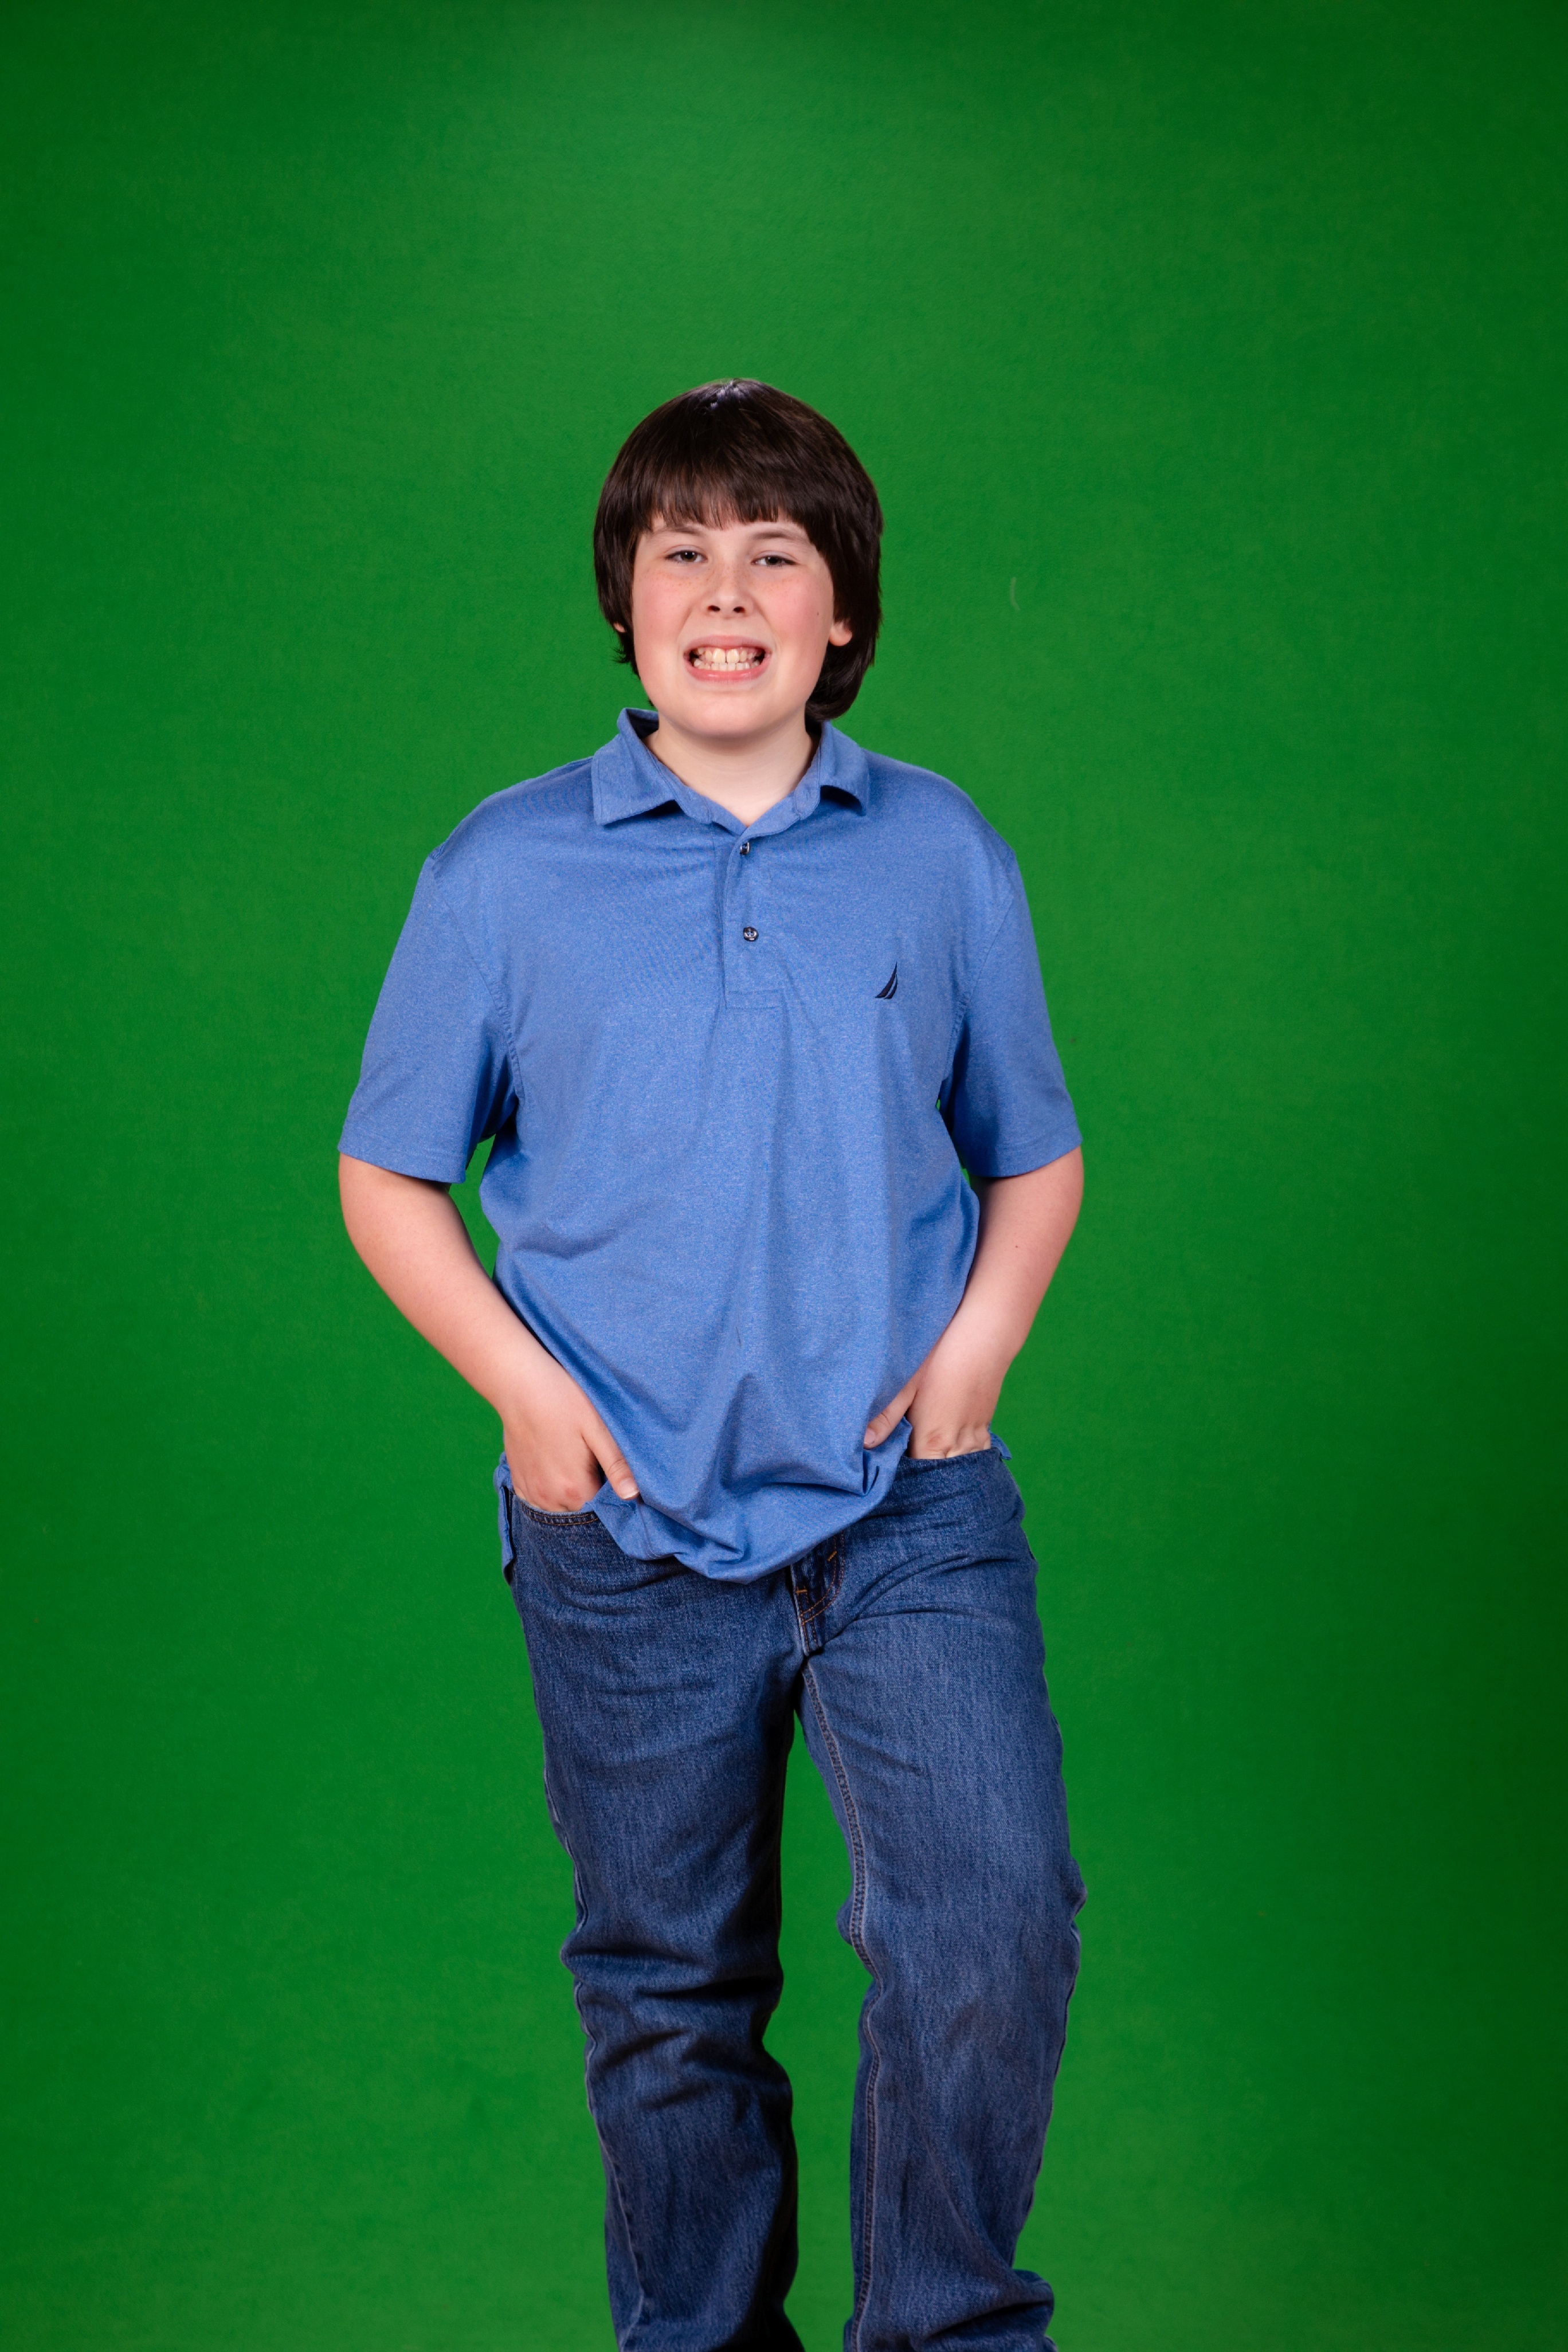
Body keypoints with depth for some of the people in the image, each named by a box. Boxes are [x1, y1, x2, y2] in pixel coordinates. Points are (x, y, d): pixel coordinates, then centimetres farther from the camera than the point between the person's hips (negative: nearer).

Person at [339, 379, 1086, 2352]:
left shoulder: (942, 853, 6)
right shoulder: (510, 867, 3)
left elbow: (1035, 1155, 15)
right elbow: (386, 1175, 8)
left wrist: (978, 1340, -3)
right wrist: (522, 1381, -6)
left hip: (910, 1511, 0)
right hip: (630, 1535, 0)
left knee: (995, 1926, -15)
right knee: (669, 1990, 12)